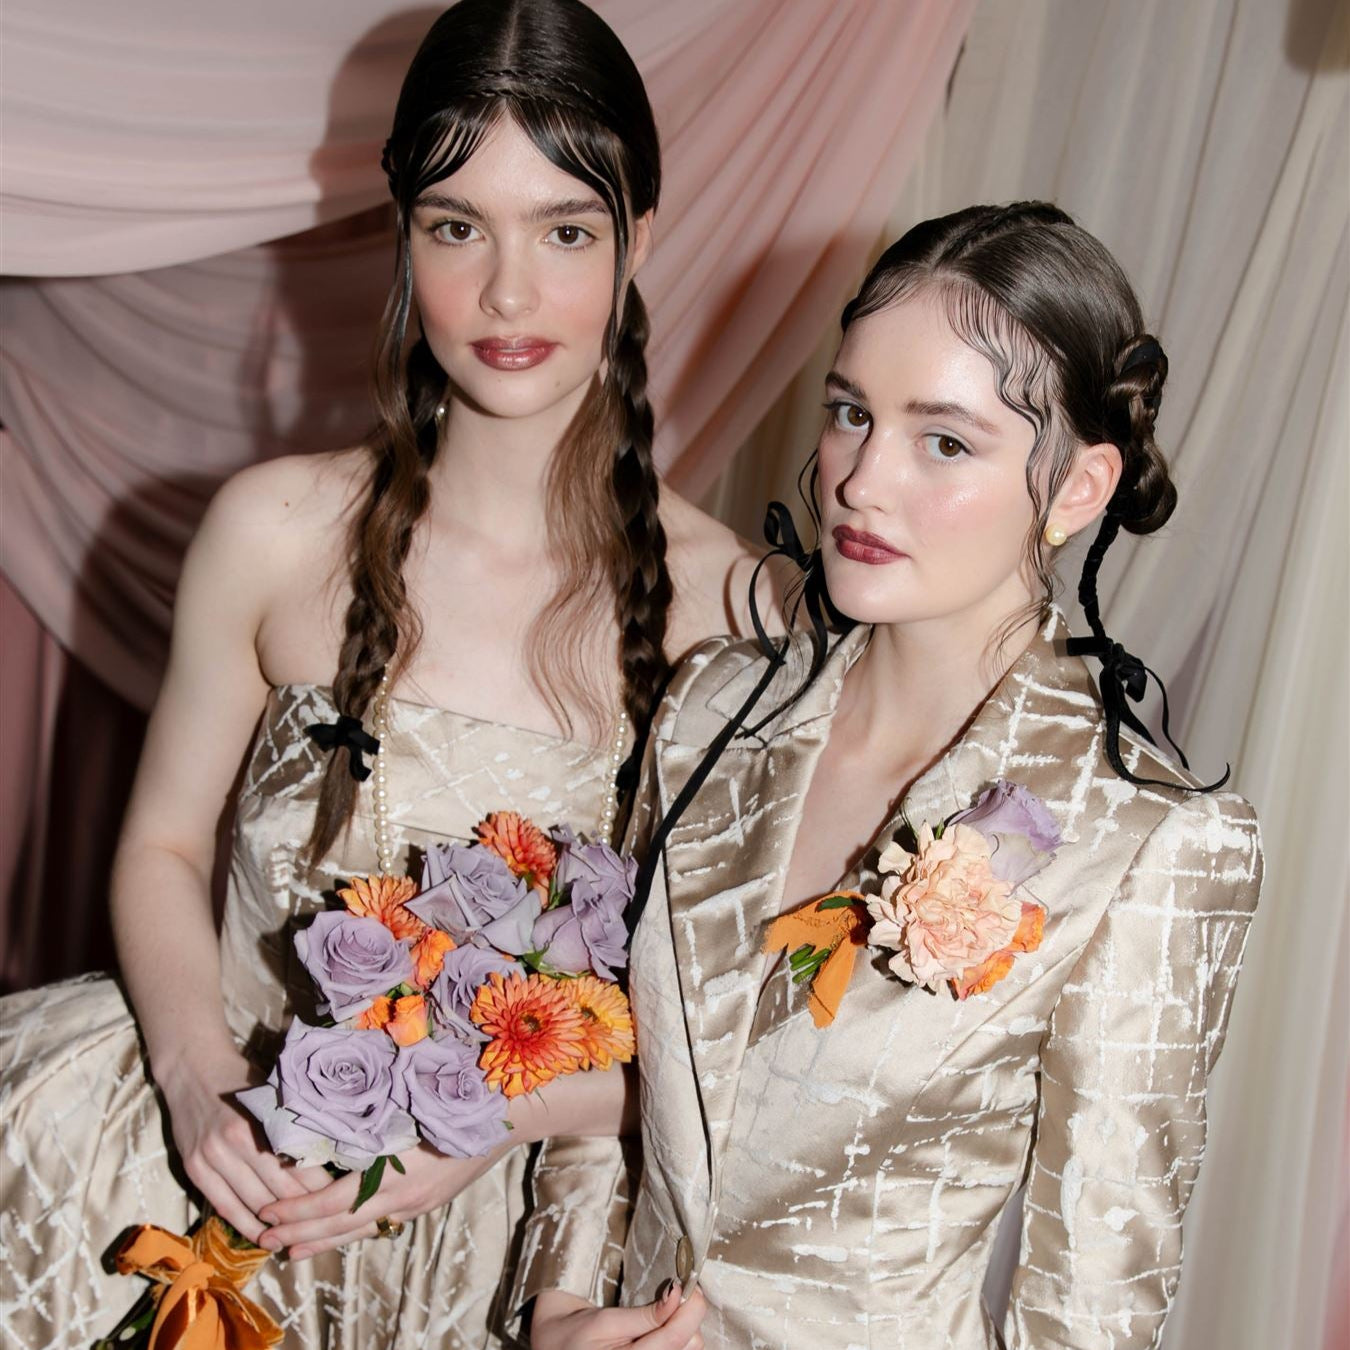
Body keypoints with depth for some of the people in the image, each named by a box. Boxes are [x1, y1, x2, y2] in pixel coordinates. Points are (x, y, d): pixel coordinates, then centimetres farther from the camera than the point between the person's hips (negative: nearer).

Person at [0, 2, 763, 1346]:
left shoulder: (723, 602, -11)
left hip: (531, 1196, -1)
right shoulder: (276, 531, -7)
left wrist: (499, 1117, -16)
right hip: (243, 1134, 1)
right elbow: (162, 844, 4)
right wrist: (196, 1080, -12)